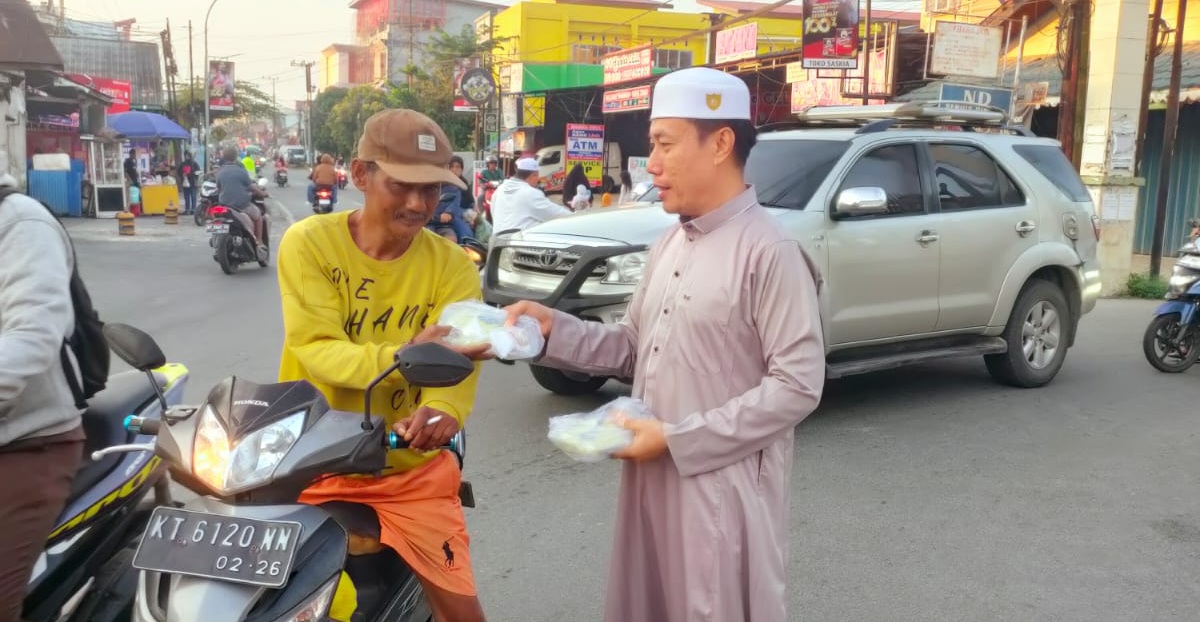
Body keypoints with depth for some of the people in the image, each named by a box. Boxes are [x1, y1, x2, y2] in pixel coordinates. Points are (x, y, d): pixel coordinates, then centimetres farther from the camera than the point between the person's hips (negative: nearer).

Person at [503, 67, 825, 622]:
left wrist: (678, 439, -19)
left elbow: (798, 385, -20)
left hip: (724, 488, -8)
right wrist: (554, 329, -2)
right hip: (651, 479, 8)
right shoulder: (670, 244, 10)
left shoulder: (769, 252, -16)